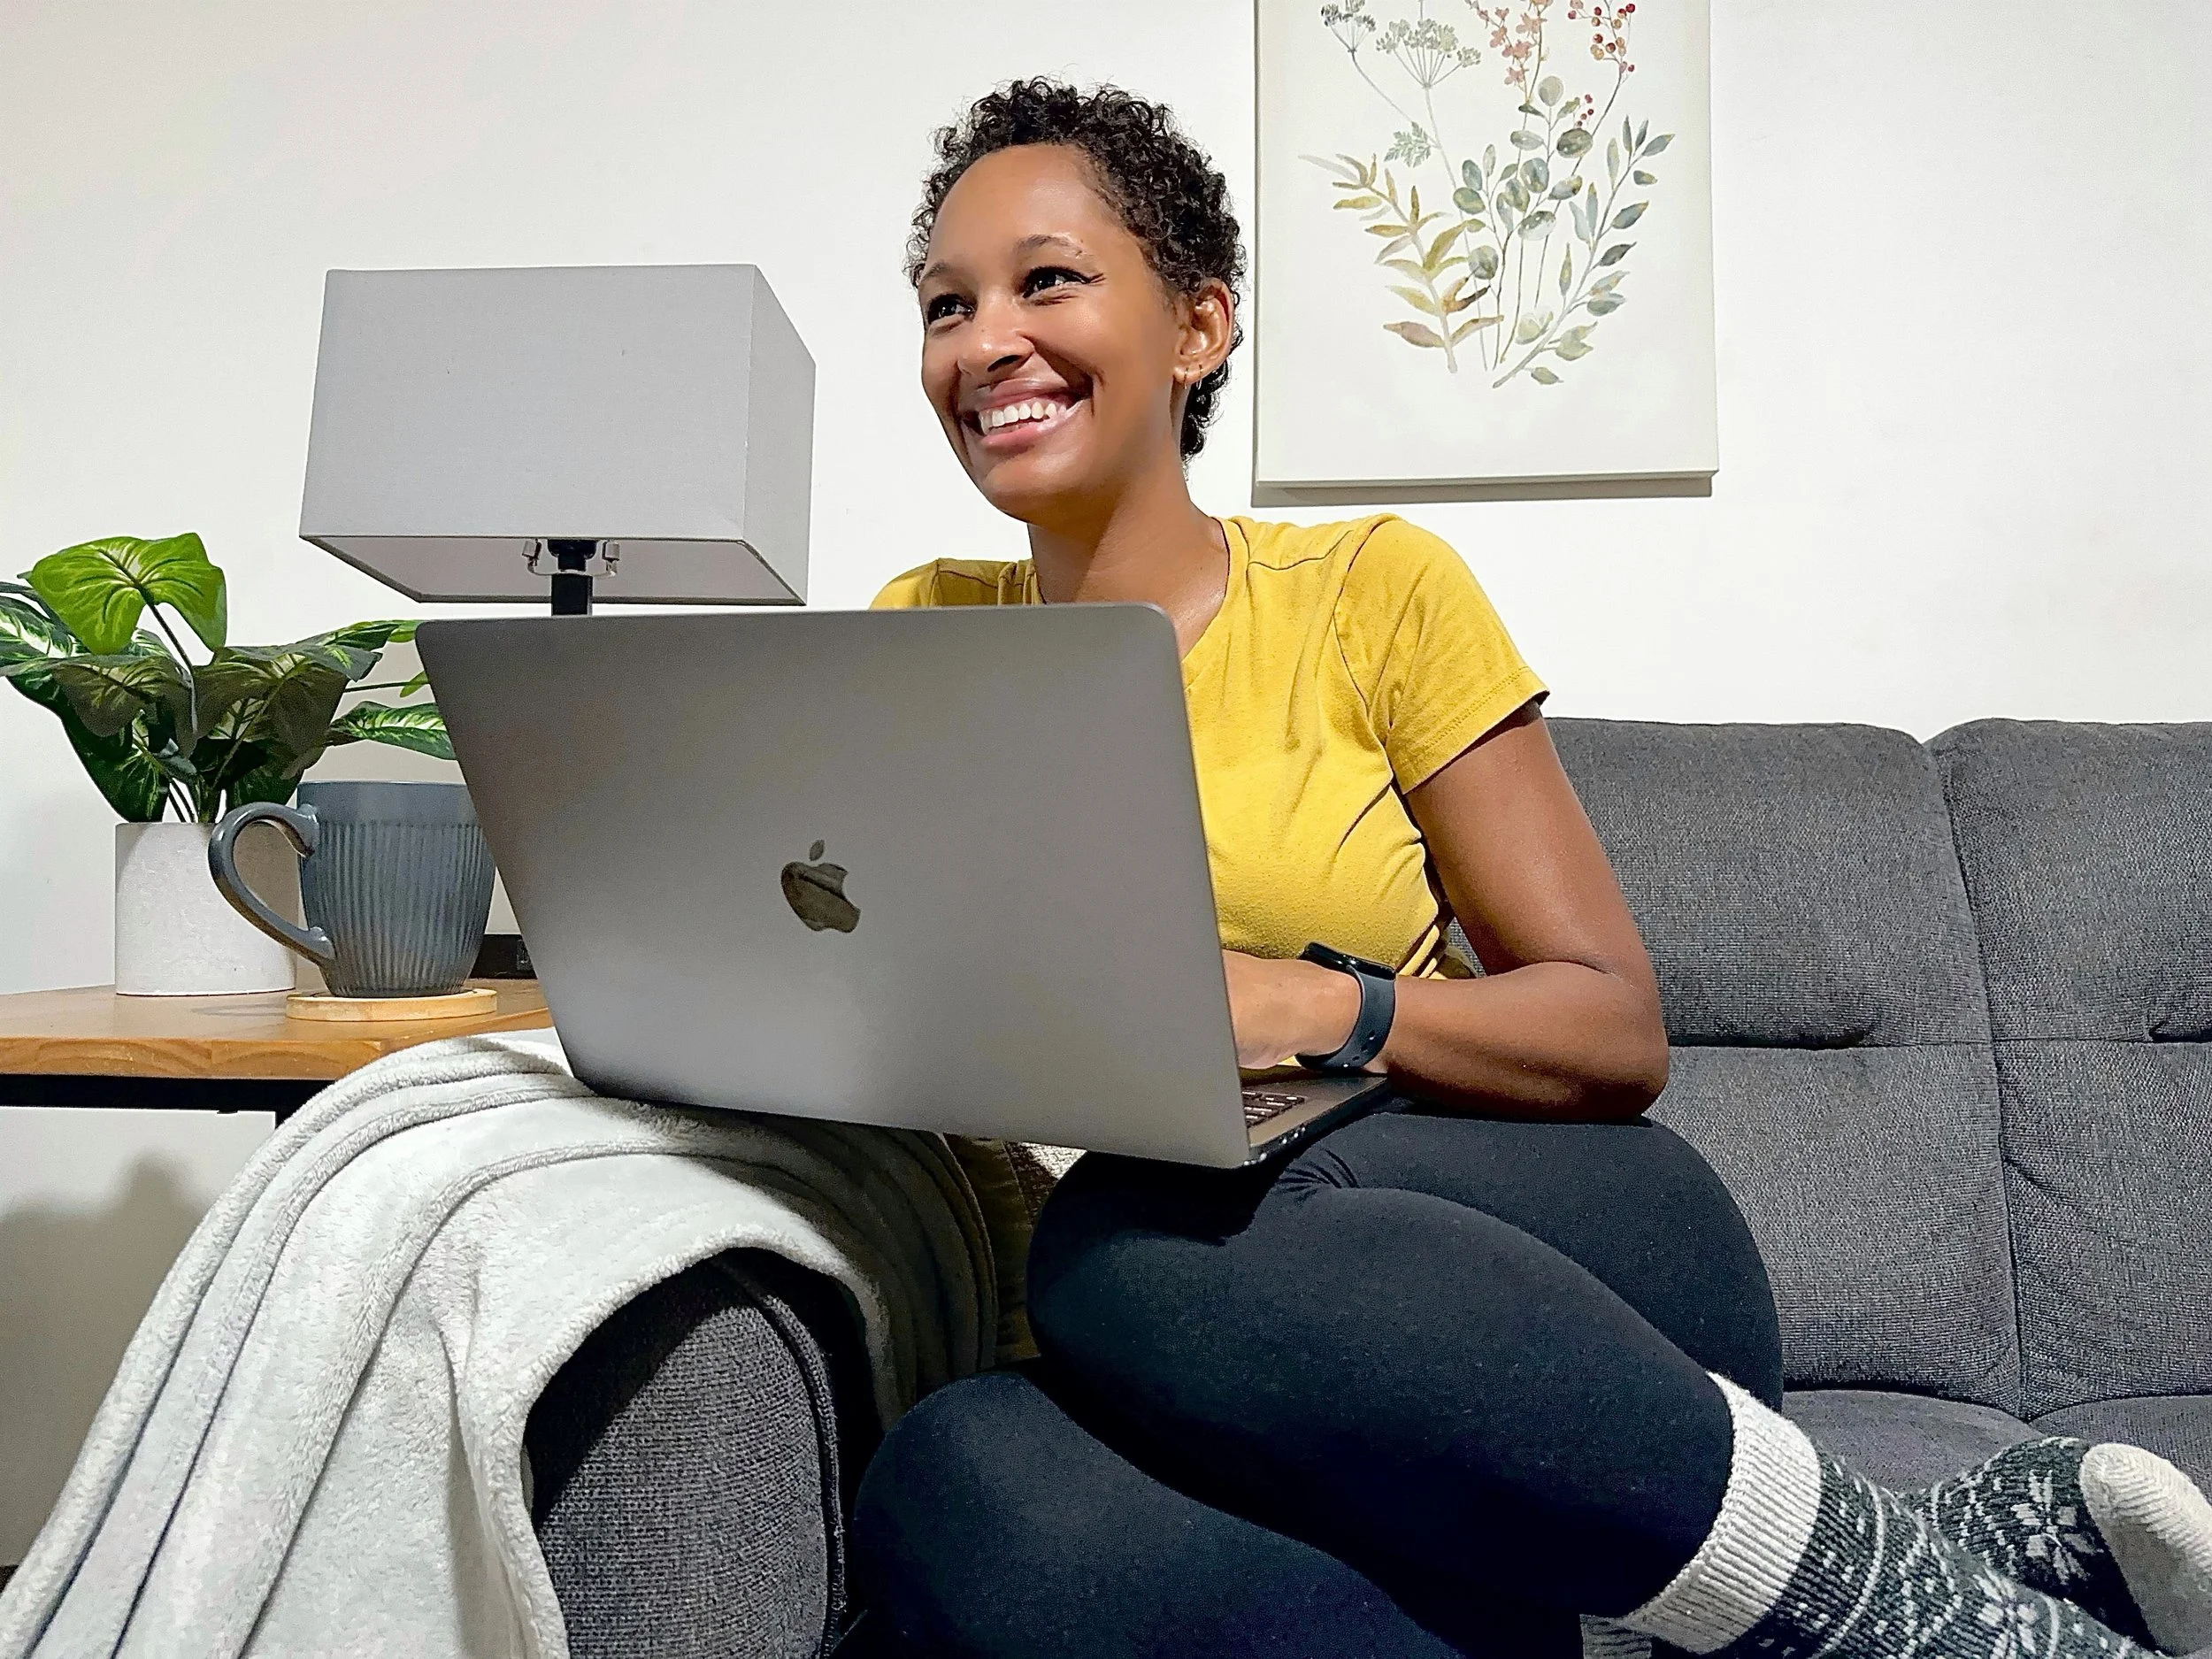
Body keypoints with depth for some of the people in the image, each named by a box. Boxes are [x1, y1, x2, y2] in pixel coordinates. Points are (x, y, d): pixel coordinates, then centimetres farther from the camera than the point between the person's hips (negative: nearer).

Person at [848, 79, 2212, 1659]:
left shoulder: (1375, 591, 1)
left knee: (1135, 1240, -34)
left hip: (1547, 1263, -3)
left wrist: (1322, 1008, -19)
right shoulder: (921, 638, 10)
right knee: (959, 1492, -31)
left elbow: (1618, 1031, -1)